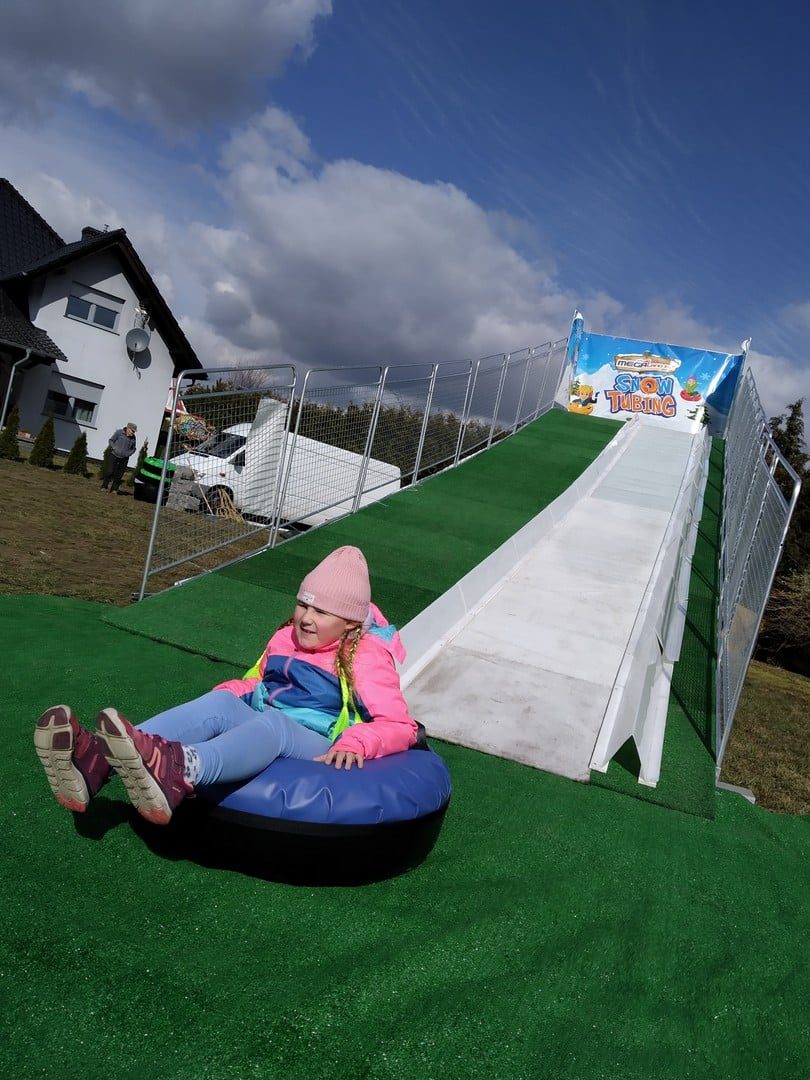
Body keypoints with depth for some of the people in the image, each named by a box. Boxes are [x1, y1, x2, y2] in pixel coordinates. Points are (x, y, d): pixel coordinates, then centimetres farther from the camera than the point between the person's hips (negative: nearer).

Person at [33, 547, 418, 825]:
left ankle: (179, 771, -74)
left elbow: (401, 726, -8)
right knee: (221, 704, -27)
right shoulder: (287, 637, 14)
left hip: (321, 753, -5)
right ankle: (95, 762, -51)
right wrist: (228, 693, 4)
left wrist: (355, 743, -28)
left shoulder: (367, 659, -3)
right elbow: (255, 683, 28)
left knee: (272, 723, -39)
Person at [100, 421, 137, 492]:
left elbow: (133, 449, 17)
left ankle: (114, 489, 10)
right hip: (114, 455, -3)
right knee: (109, 472, -7)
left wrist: (128, 453, 0)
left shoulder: (133, 438, 5)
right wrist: (115, 449, -12)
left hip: (124, 458, 3)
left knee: (118, 475, 1)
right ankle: (104, 487, 4)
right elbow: (111, 441, 1)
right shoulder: (119, 432, -5)